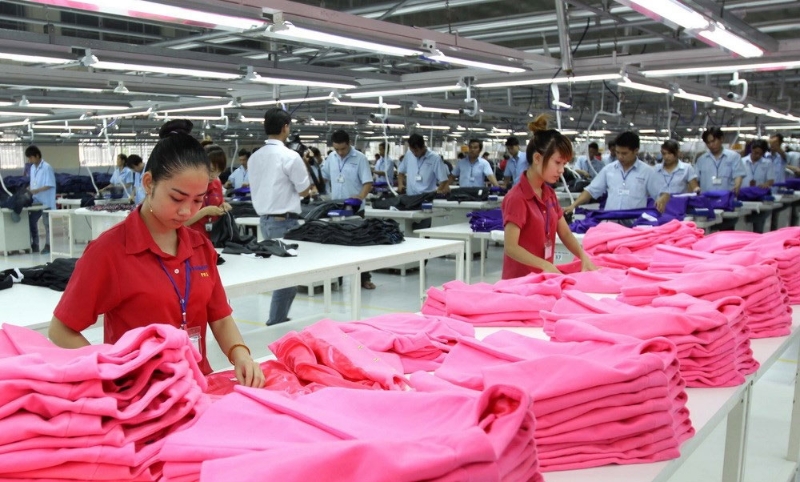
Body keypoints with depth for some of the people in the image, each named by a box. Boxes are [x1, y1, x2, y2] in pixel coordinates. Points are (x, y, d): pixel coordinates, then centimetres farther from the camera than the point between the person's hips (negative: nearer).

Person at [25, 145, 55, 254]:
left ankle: (48, 246, 9)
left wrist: (36, 190, -22)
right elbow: (34, 183, 20)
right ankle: (34, 245, 16)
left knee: (47, 224, 1)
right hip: (36, 201, 8)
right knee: (31, 222, 7)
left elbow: (50, 185, -16)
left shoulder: (47, 168, -12)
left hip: (46, 201, -8)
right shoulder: (32, 168, 11)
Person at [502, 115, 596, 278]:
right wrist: (545, 265, -31)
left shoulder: (550, 194, 7)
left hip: (543, 277, 8)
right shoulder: (517, 198, -18)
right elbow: (511, 247, -22)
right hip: (520, 280, -8)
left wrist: (583, 256, -8)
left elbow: (565, 233, 8)